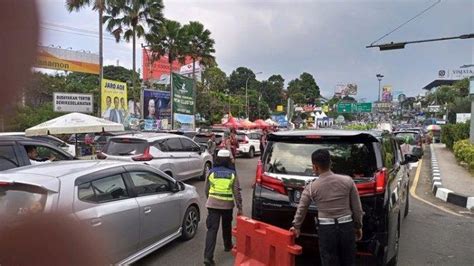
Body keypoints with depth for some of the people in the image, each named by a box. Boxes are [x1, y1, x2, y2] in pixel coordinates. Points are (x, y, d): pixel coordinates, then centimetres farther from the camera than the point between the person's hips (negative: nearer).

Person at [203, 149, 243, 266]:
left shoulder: (211, 172, 1)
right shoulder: (232, 174, -1)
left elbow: (207, 190, 9)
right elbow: (236, 191, -4)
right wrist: (239, 207, -1)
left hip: (213, 204, 0)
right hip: (227, 205, 1)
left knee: (212, 229, -2)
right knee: (227, 226, 24)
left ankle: (208, 256, -11)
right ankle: (228, 246, 44)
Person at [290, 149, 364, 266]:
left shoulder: (311, 188, -8)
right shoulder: (347, 181, -6)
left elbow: (301, 209, 5)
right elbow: (357, 208, 1)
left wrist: (296, 226, 21)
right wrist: (358, 226, 16)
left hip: (326, 229, -2)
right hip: (347, 226, 2)